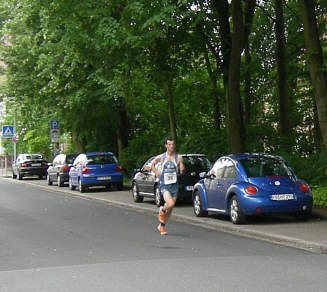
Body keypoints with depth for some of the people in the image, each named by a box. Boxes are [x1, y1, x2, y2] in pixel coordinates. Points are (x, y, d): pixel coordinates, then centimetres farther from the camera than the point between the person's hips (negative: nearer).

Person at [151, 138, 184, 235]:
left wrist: (182, 170, -22)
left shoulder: (179, 157, 3)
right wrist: (156, 172, 3)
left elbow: (182, 171, 2)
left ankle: (162, 225, 26)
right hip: (164, 185, -2)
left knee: (170, 209, 7)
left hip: (174, 185, 2)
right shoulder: (161, 157, 2)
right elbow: (152, 164, 19)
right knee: (170, 204, -25)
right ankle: (162, 210, 8)